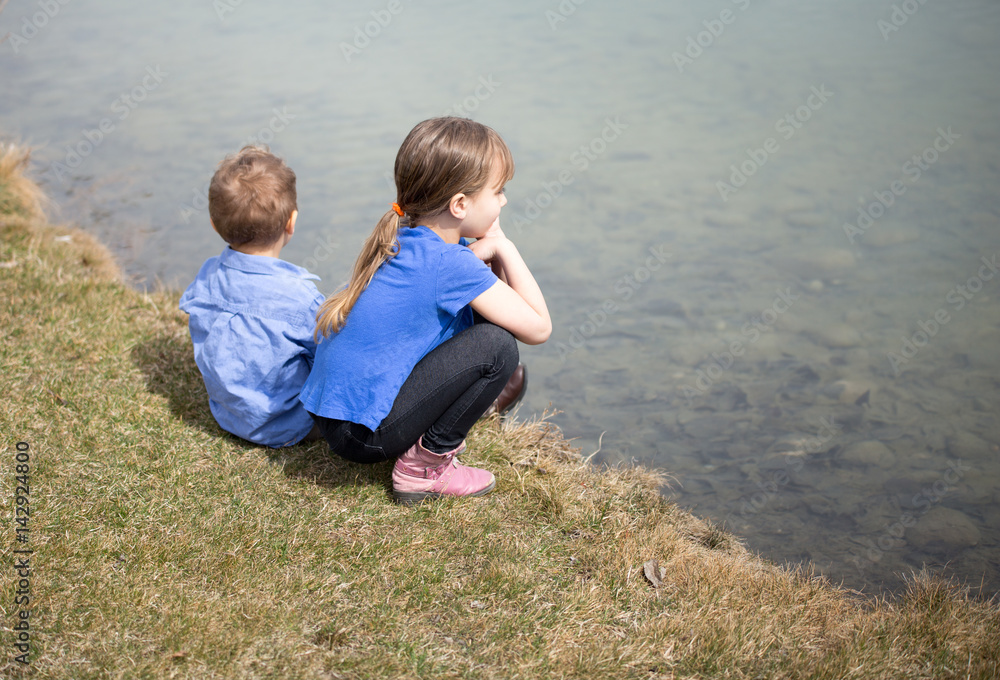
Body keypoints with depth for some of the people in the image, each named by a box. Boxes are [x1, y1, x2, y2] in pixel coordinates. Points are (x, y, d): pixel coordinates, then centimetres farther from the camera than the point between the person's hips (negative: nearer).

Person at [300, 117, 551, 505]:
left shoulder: (403, 240, 5)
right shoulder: (450, 264, -21)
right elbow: (538, 328, -14)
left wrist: (484, 252, -6)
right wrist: (502, 247, -5)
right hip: (363, 435, -9)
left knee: (477, 316, 14)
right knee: (497, 345, -15)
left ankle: (425, 441, 16)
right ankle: (424, 466, -3)